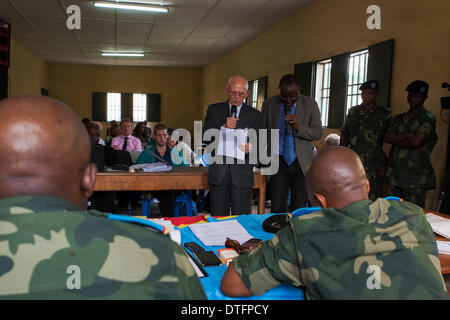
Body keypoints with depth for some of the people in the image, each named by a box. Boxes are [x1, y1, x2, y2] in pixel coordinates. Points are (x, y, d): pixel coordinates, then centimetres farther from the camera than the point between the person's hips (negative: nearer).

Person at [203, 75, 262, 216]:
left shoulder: (254, 115, 4)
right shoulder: (214, 110, 7)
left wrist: (251, 148, -25)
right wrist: (223, 128, -17)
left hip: (242, 174, -1)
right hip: (218, 173, 1)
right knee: (218, 218, 8)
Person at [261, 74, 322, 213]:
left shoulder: (310, 104, 1)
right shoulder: (269, 105, 4)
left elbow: (318, 133, -2)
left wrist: (299, 127, -19)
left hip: (301, 163, -1)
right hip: (278, 162, 1)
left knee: (299, 209, 2)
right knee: (276, 208, -2)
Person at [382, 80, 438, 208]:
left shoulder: (428, 118, -2)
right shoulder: (399, 118, 17)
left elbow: (416, 142, -14)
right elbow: (387, 137, 5)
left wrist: (396, 143, 0)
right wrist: (405, 135, -8)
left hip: (415, 175, -6)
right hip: (395, 173, 6)